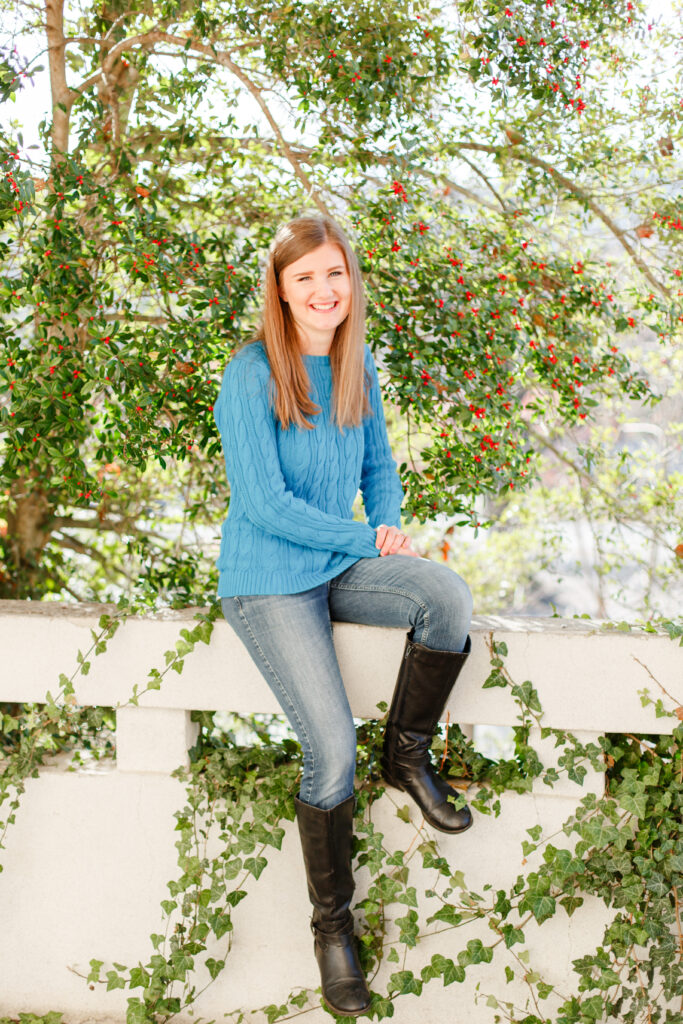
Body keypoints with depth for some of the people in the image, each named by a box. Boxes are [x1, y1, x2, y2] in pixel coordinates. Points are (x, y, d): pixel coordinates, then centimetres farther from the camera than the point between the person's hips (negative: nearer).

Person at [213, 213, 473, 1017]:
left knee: (447, 595, -26)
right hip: (268, 582, -5)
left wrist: (389, 527, -3)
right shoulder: (252, 377, -16)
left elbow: (377, 464, 17)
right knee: (332, 751, -16)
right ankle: (332, 922, 7)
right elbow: (263, 503, -19)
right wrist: (364, 538, -14)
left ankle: (407, 755, -1)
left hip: (340, 565, 6)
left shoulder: (356, 365, 5)